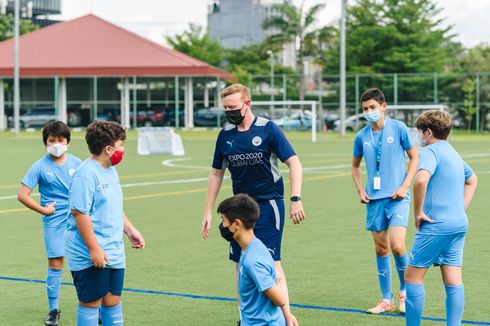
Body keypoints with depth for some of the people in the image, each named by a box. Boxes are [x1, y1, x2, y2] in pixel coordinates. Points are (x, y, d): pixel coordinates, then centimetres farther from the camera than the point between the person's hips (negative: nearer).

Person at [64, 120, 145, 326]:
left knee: (113, 299, 13)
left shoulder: (111, 171, 13)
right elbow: (79, 212, -21)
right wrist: (94, 248, -22)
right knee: (91, 302, 0)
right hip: (91, 255, -9)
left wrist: (130, 230, 21)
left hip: (113, 253, 9)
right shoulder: (86, 173, -17)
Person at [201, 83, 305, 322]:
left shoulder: (268, 129, -9)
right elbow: (216, 174, 14)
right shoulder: (225, 135, 5)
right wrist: (208, 212, 13)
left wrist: (296, 199, -19)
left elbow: (294, 163, -9)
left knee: (271, 262, -11)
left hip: (268, 204, -5)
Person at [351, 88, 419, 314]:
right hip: (374, 199, 4)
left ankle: (405, 291, 9)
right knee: (380, 249, 7)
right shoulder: (362, 136, 5)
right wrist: (360, 190, 6)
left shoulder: (398, 128, -4)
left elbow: (415, 157, 2)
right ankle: (386, 300, 16)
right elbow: (355, 165, 20)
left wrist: (404, 186, -7)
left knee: (397, 246, -15)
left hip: (397, 197, -4)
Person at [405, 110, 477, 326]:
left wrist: (418, 212, -18)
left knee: (412, 276, 2)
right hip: (459, 224, 8)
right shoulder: (453, 153, 18)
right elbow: (472, 180, 36)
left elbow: (421, 180, -30)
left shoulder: (431, 151, -10)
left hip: (436, 225, -8)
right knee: (453, 282, 6)